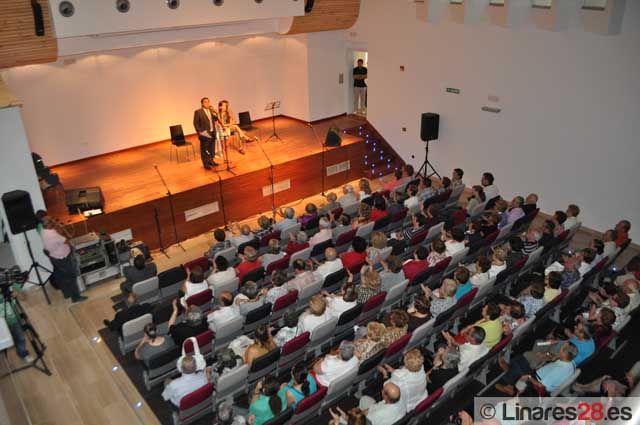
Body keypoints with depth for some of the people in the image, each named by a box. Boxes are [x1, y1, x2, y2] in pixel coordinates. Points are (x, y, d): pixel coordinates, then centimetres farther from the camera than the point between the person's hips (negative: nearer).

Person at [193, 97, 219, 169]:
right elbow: (196, 123, -7)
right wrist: (199, 132, -14)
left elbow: (215, 120, 11)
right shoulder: (198, 112, -8)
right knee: (204, 150, 2)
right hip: (204, 134, -6)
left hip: (212, 133, 6)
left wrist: (215, 115, -9)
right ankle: (206, 164, 10)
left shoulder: (212, 110, 10)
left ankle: (211, 161, 31)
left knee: (212, 149, 15)